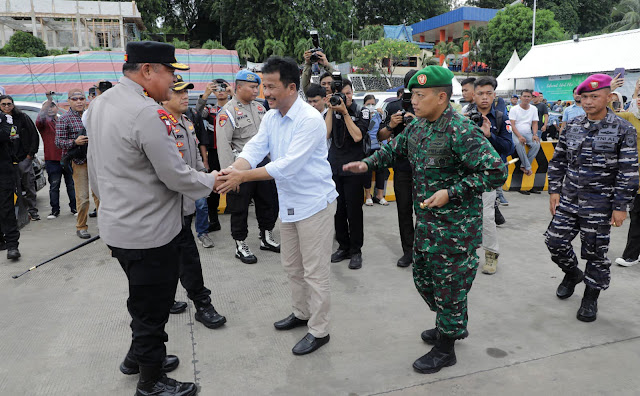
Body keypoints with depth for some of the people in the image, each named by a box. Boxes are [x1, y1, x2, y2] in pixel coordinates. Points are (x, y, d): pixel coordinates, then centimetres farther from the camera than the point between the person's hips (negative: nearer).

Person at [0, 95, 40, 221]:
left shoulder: (22, 117, 2)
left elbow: (34, 135, 2)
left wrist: (30, 153, -3)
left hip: (24, 158, -2)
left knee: (29, 185, 1)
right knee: (15, 188, 1)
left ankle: (32, 211, 8)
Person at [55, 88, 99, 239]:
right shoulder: (64, 119, -2)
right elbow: (58, 142, -6)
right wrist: (75, 142, -21)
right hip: (78, 161, -4)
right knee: (82, 197, -3)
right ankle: (81, 227, 12)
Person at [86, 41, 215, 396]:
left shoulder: (99, 104, 7)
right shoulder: (147, 113, -23)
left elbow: (94, 168, 16)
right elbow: (177, 177, -21)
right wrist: (212, 179, -3)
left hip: (116, 225, 10)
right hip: (149, 233, -9)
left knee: (143, 298, 27)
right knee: (152, 309, 8)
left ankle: (139, 355, 46)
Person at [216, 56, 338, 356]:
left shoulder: (310, 120, -21)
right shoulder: (270, 117, 5)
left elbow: (288, 165, -29)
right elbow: (254, 148, -6)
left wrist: (243, 176, -30)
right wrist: (232, 171, -26)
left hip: (315, 203, -8)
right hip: (289, 203, 9)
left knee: (314, 271, 2)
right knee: (292, 265, 21)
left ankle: (319, 331, 19)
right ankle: (301, 313, 41)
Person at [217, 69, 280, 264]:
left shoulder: (259, 107, 12)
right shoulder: (228, 111, -10)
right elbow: (223, 145, -16)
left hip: (263, 162, 7)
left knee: (269, 201, 14)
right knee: (240, 207, 4)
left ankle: (266, 238, 32)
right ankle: (240, 245, 19)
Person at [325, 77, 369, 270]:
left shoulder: (362, 112, 1)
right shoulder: (332, 112, 8)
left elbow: (357, 136, -13)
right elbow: (325, 134, -8)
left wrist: (345, 112, -14)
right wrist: (331, 109, -10)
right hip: (334, 167, 3)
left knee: (354, 210, -1)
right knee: (338, 209, 8)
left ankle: (356, 251, 11)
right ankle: (343, 247, 22)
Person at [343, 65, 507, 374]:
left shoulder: (461, 131, -22)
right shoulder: (417, 127, 5)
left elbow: (496, 172, -23)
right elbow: (394, 148, 22)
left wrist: (451, 192, -24)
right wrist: (367, 164, 7)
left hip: (455, 226, -9)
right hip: (425, 220, 9)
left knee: (449, 284, 6)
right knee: (423, 277, 20)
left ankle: (446, 349, 26)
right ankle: (450, 325, 44)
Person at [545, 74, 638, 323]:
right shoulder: (572, 126, 5)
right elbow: (558, 161, 11)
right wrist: (554, 191, 5)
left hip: (599, 206, -4)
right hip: (568, 200, 4)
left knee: (595, 252, 6)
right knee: (555, 241, 5)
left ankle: (591, 297, 24)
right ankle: (572, 273, 35)